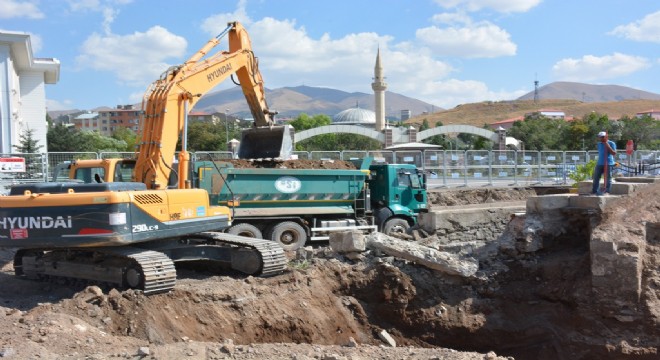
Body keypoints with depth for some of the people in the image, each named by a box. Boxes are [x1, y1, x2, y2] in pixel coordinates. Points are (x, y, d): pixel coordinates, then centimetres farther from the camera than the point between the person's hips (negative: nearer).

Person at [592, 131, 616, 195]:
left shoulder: (611, 143, -3)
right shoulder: (599, 144, 15)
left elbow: (614, 153, -13)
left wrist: (607, 146, -17)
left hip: (608, 164, -6)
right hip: (599, 163, 6)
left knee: (608, 178, -4)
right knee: (596, 177, 5)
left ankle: (607, 191, -2)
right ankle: (594, 190, 12)